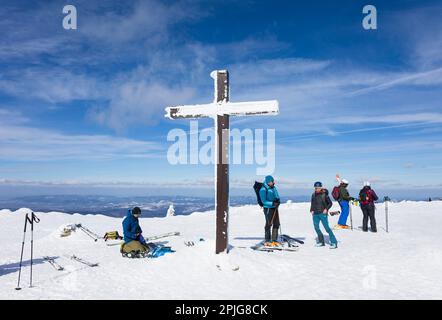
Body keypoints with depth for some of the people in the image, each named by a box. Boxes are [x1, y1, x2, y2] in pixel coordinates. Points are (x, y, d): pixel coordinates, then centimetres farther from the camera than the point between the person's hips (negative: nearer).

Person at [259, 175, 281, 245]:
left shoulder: (274, 188, 9)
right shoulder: (263, 190, -12)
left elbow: (277, 197, 16)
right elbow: (264, 201, -15)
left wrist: (278, 200, -6)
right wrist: (272, 203, -24)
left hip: (275, 208, 7)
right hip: (268, 208, -7)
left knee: (276, 224, 7)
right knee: (269, 224, -3)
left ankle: (274, 240, 17)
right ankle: (267, 241, 10)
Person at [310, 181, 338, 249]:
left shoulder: (324, 195, -6)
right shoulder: (313, 195, 7)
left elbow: (330, 203, 2)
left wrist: (326, 209, -11)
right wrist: (311, 210, 6)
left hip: (323, 213, -6)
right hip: (315, 214, 6)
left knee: (327, 227, -10)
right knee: (316, 227, 9)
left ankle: (334, 242, -5)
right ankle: (321, 242, 24)